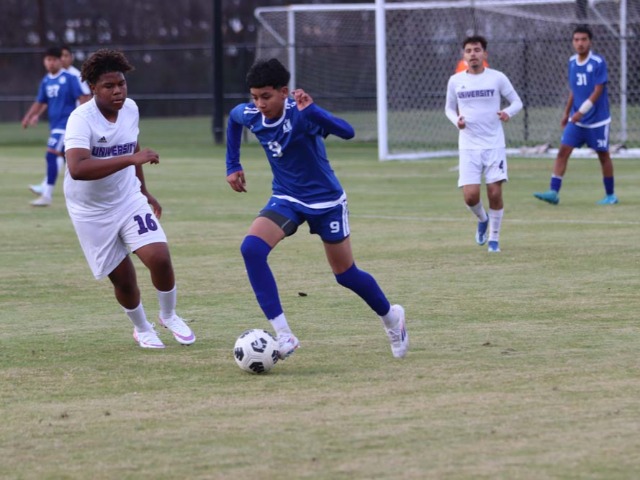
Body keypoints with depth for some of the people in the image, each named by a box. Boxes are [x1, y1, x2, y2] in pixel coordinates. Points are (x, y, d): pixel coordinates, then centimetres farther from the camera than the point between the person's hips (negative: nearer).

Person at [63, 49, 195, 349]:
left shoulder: (130, 109, -3)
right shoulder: (82, 119, -25)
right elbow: (77, 169, -42)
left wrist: (144, 190, 23)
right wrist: (131, 159, -45)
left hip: (129, 200, 4)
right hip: (92, 213, -4)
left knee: (160, 258, -13)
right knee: (123, 279, 2)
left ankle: (169, 316, 17)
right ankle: (142, 329, 32)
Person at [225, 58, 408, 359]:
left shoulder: (300, 114, -28)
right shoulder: (249, 115, -12)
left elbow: (347, 132, -44)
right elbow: (232, 119, 14)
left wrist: (311, 110, -57)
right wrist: (233, 166, 13)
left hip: (326, 200, -4)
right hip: (286, 199, 4)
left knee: (345, 274, 8)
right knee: (251, 248, -23)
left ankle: (391, 317, 40)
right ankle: (282, 335, -22)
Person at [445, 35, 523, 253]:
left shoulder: (497, 78, -2)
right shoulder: (455, 81, 3)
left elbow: (517, 102, 6)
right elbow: (449, 108, 16)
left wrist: (508, 112, -16)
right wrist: (456, 120, -6)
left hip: (494, 145, -1)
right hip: (468, 147, 1)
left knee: (495, 193, -5)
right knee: (470, 196, -9)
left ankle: (494, 238, 14)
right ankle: (482, 219, 25)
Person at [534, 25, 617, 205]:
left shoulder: (598, 62, -14)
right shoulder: (572, 62, 5)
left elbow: (597, 91, -17)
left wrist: (581, 111, -23)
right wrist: (567, 112, 18)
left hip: (597, 120, -5)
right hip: (576, 119, 5)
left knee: (603, 155, 6)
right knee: (563, 151, -7)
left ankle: (610, 195, 19)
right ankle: (553, 192, -11)